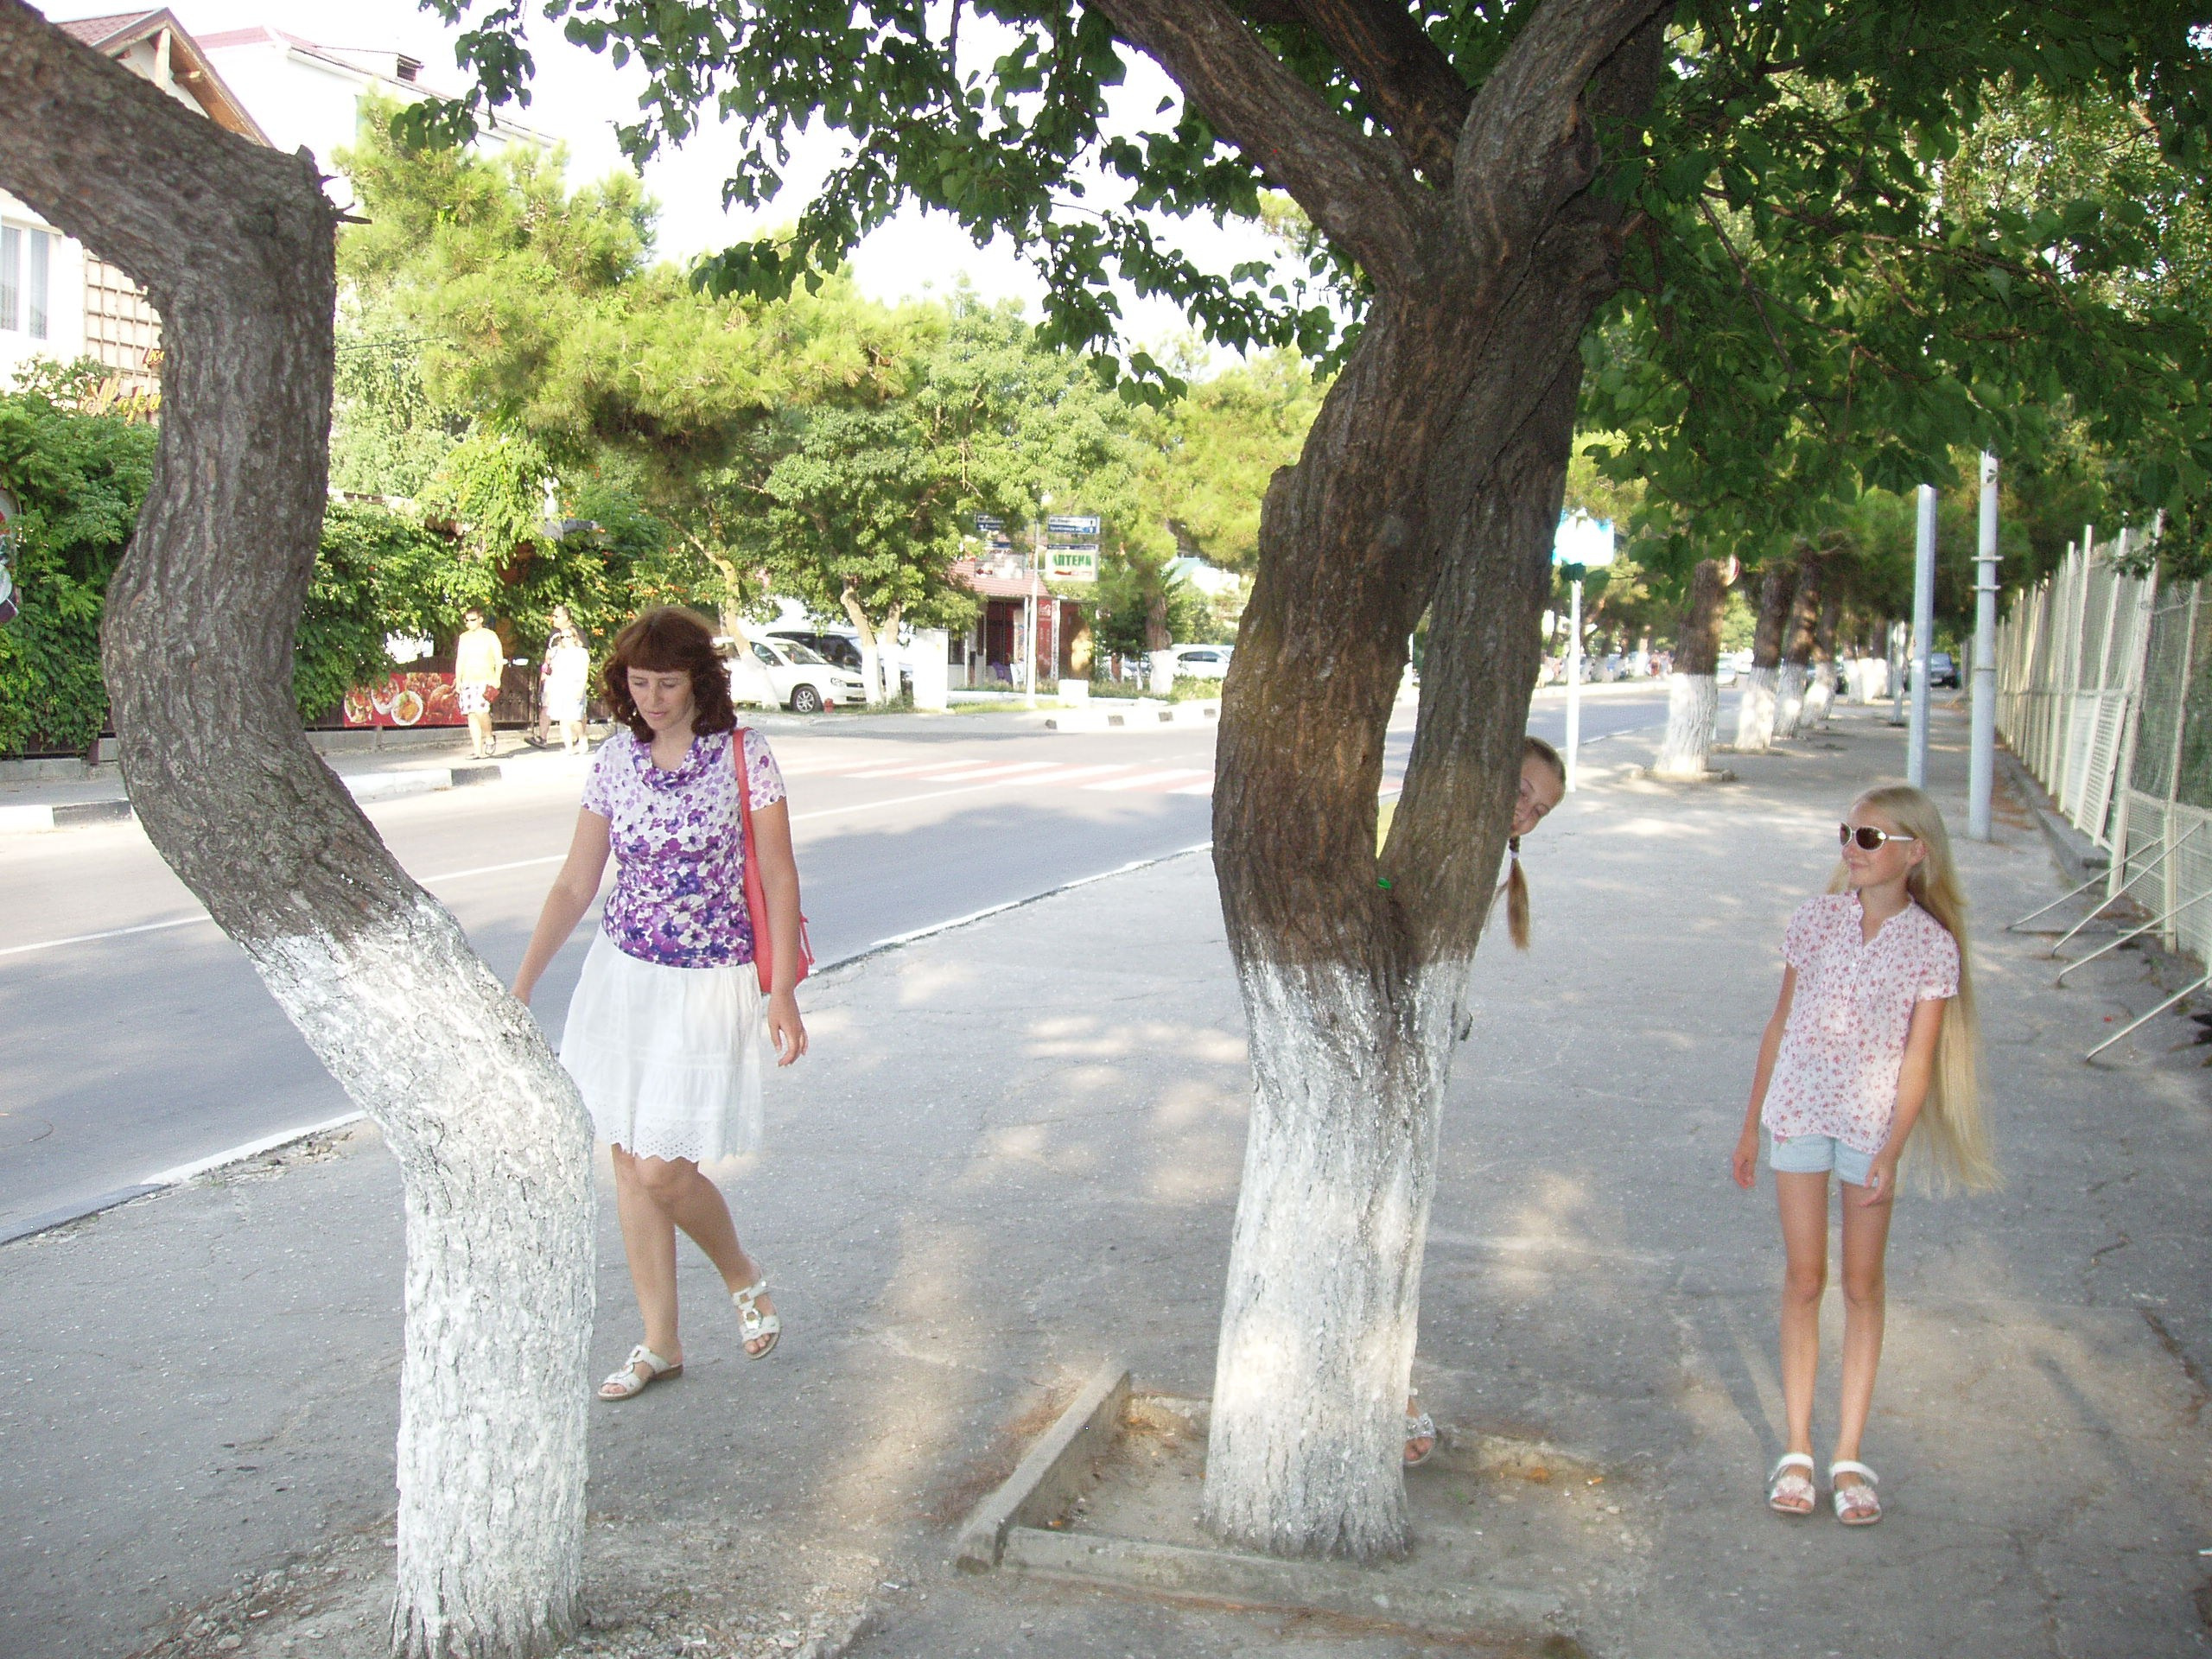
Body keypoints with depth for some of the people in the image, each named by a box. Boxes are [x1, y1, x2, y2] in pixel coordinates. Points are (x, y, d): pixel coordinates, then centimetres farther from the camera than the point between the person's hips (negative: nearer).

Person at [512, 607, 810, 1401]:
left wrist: (782, 993, -10)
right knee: (629, 1164, 9)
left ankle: (744, 1278, 24)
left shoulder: (744, 756, -10)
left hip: (708, 985, -5)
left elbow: (779, 880, -6)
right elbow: (575, 884, 5)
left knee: (664, 1171, -7)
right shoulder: (615, 758, 2)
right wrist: (519, 987, 1)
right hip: (621, 975, 5)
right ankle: (659, 1343, 24)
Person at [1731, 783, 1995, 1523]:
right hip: (1798, 1110, 1)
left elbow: (1919, 1059, -6)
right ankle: (1798, 1450, 14)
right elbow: (1780, 1024, 6)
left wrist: (1889, 1155, -14)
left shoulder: (1932, 945, -6)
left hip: (1872, 1122, -1)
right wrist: (1751, 1125, 7)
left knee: (1862, 1287, 7)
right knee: (1804, 1280, 6)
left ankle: (1848, 1455, 16)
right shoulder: (1816, 918, 0)